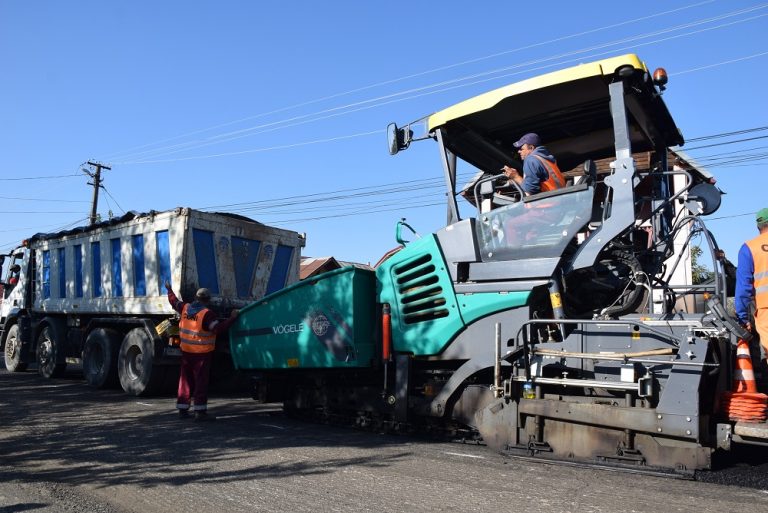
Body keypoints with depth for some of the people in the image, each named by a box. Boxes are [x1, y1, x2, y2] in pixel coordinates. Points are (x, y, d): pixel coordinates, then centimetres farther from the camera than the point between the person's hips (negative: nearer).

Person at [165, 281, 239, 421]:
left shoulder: (186, 308, 4)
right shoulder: (207, 313, -17)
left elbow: (174, 301, 22)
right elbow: (218, 328, -25)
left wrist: (169, 289, 39)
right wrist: (232, 318, -21)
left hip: (186, 351, 7)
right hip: (201, 353, -7)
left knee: (186, 380, 15)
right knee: (201, 381, -3)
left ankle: (182, 409, 21)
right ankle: (200, 412, -3)